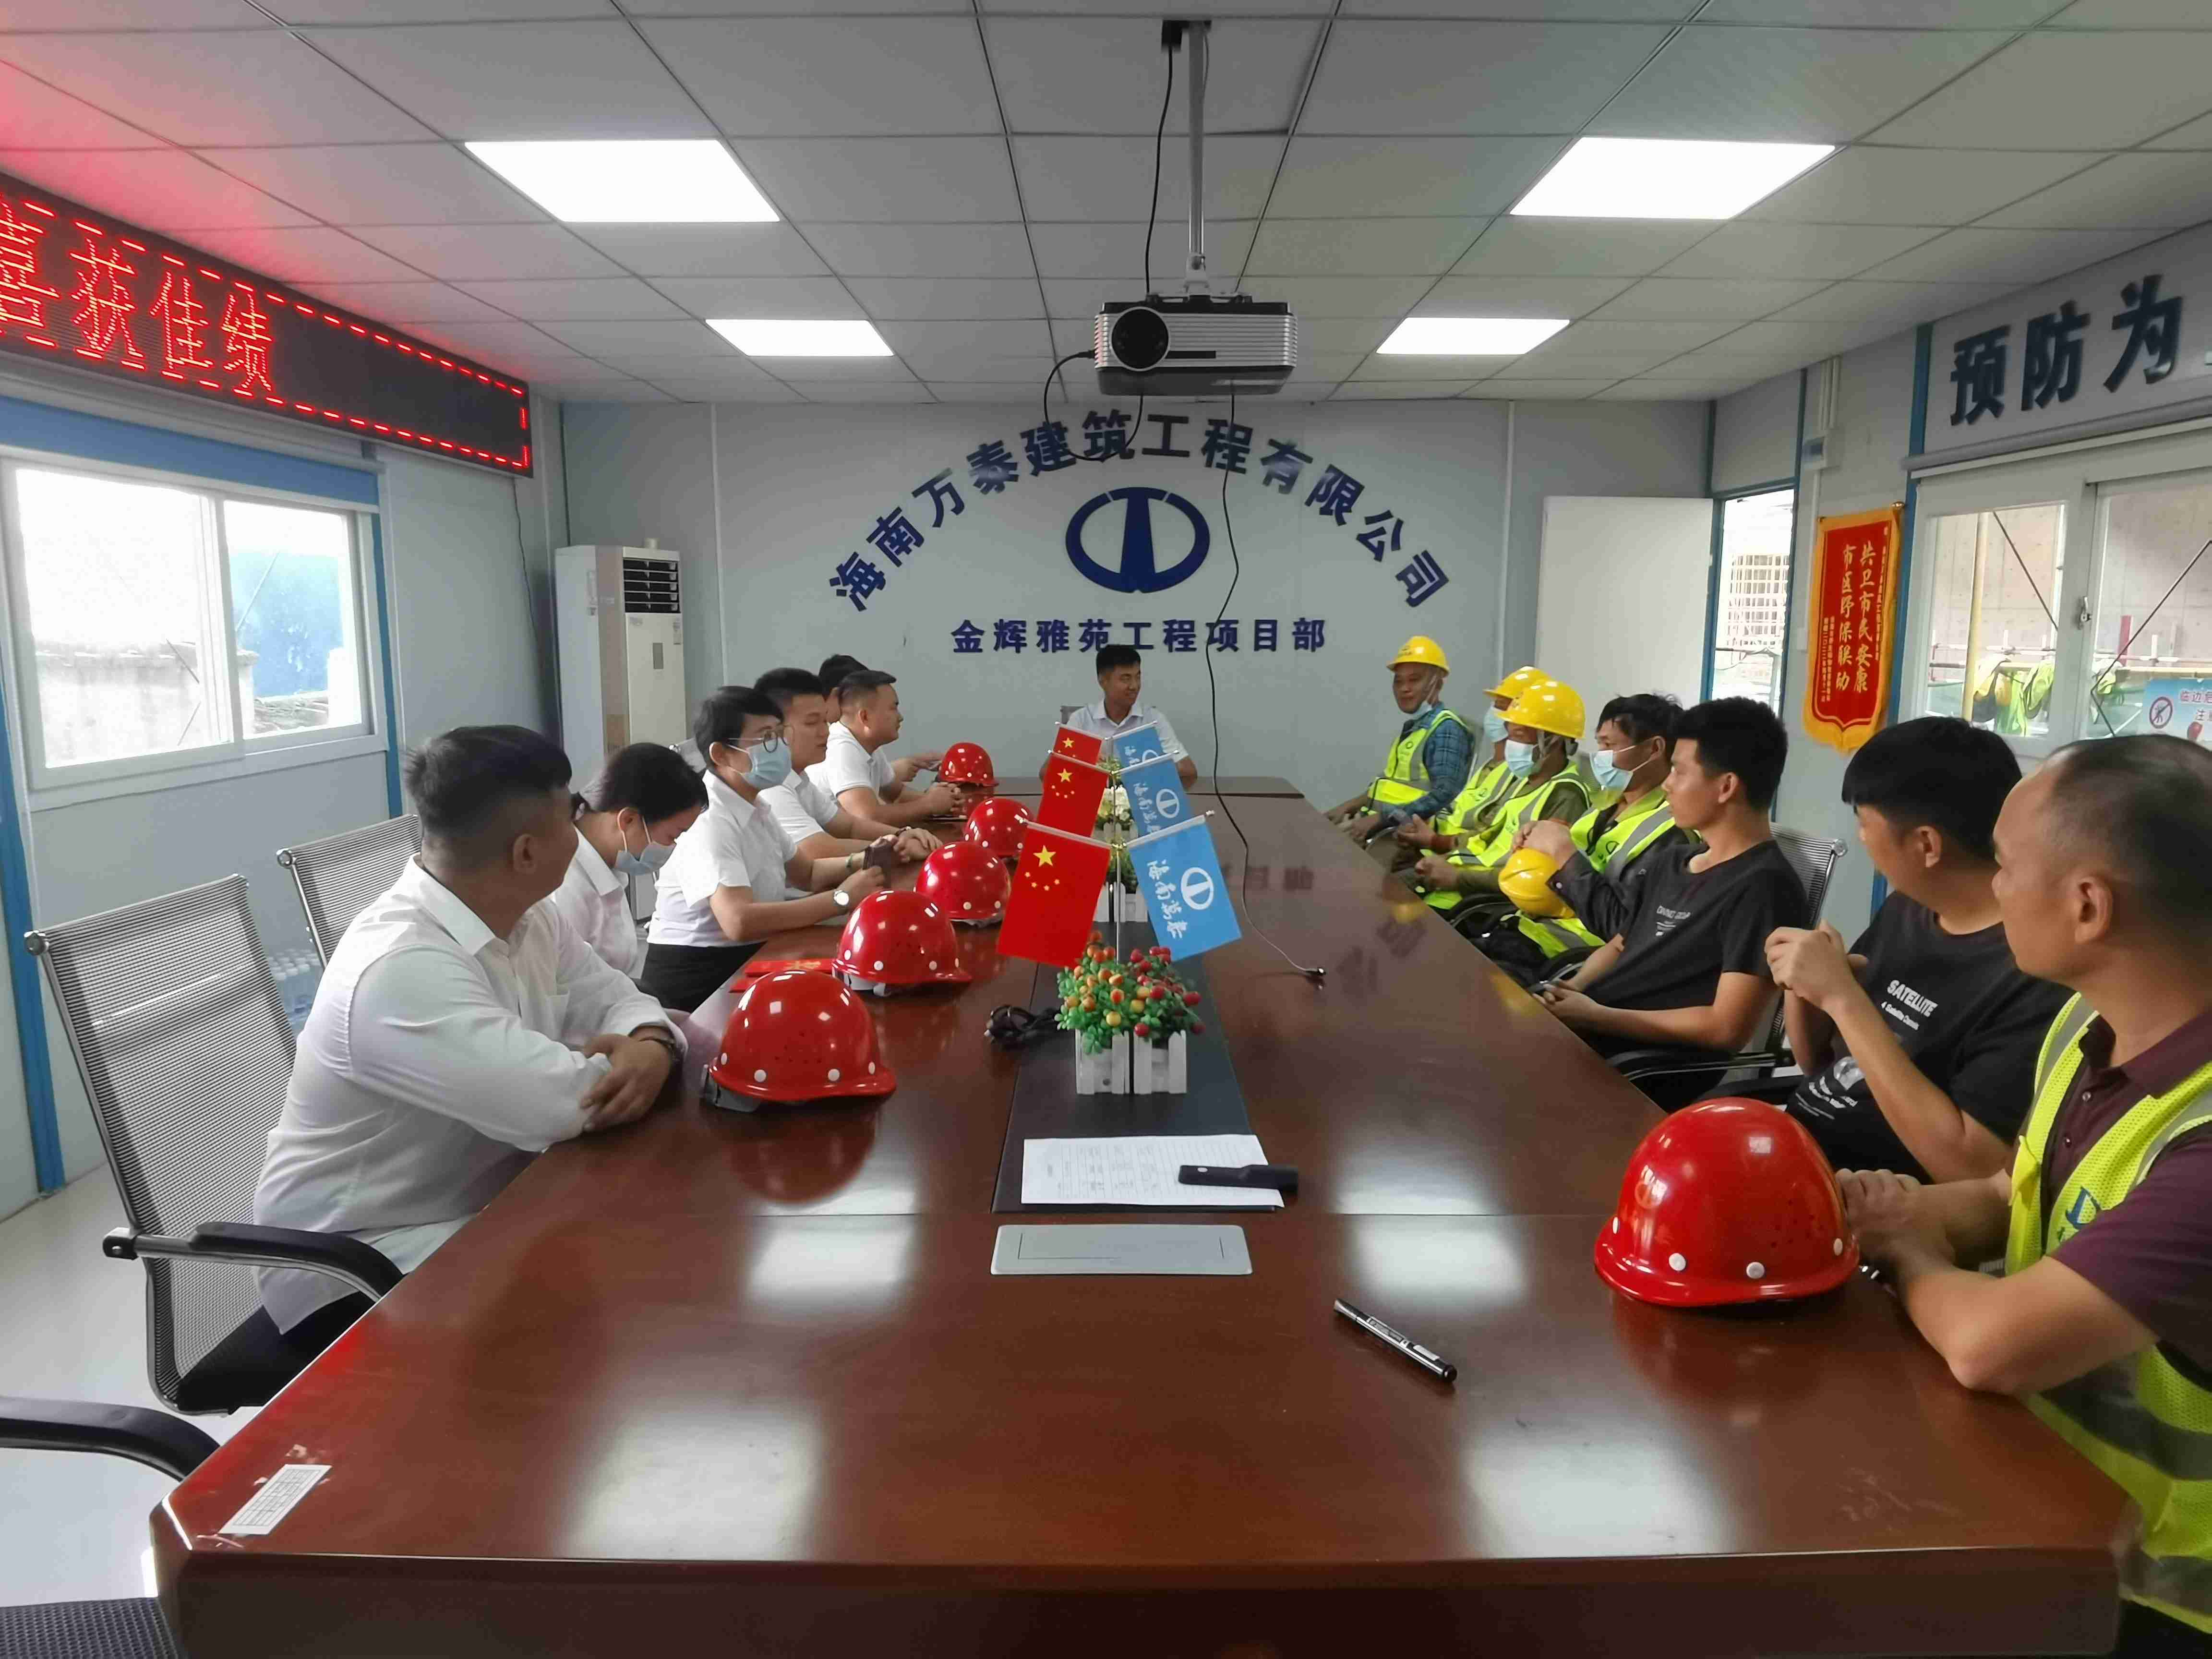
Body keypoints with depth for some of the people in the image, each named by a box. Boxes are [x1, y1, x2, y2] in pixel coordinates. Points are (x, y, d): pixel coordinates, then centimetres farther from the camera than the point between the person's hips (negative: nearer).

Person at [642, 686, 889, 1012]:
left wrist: (864, 861, -2)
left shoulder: (754, 808, 10)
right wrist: (843, 898, -26)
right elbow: (740, 921, -33)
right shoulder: (708, 821, -21)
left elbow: (807, 873, 18)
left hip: (749, 959, 9)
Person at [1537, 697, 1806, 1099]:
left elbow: (1728, 1029, -18)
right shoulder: (1669, 861, 16)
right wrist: (1571, 991, 0)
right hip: (1578, 1028, 8)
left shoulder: (1762, 887, -12)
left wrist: (1596, 1017, -16)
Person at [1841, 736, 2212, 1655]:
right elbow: (2015, 1199, 11)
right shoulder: (2093, 1021, -3)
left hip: (2136, 1585, -7)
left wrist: (1906, 1253, -13)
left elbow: (1990, 1345, -35)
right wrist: (1909, 1213, -11)